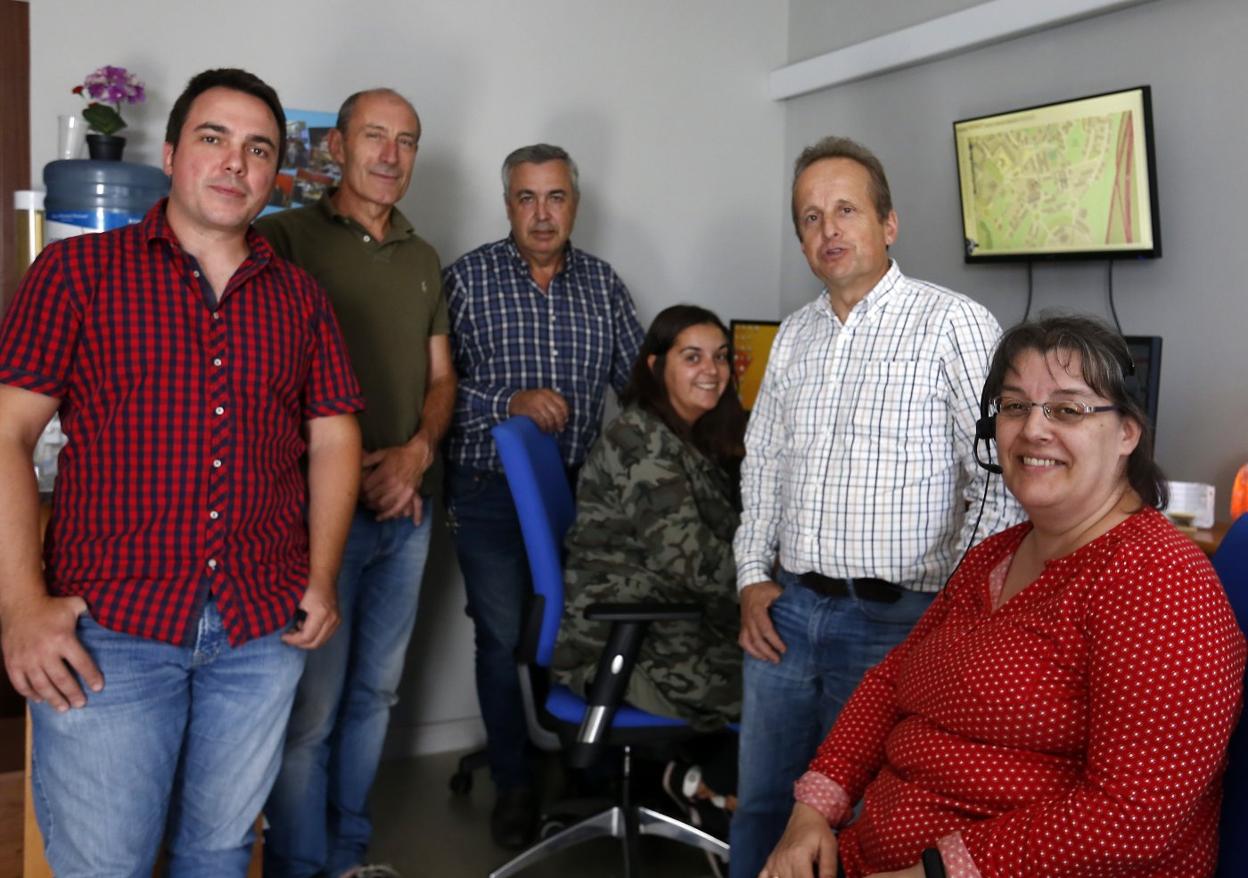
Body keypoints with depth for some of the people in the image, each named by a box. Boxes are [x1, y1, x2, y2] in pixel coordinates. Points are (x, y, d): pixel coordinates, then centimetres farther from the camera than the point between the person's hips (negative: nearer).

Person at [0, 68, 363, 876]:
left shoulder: (301, 300, 11)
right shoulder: (77, 271, 2)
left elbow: (333, 441, 13)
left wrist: (321, 580, 2)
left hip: (263, 628, 3)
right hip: (107, 627, -3)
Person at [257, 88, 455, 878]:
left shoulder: (423, 259, 15)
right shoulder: (288, 237, -4)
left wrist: (418, 451, -4)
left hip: (409, 508, 6)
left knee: (375, 693, 14)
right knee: (311, 707, -3)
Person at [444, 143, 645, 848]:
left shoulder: (603, 283, 7)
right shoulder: (467, 278, -3)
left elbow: (640, 377, 9)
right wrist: (509, 402, -19)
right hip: (491, 492, -2)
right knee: (503, 638, 6)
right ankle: (514, 783, 24)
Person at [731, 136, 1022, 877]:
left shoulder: (954, 324, -9)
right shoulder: (795, 335, 11)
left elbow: (1002, 478, -11)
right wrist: (754, 578, 8)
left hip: (894, 617, -5)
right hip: (787, 609, 6)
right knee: (762, 805, 16)